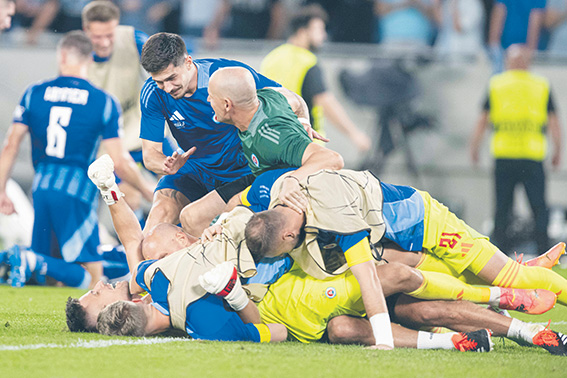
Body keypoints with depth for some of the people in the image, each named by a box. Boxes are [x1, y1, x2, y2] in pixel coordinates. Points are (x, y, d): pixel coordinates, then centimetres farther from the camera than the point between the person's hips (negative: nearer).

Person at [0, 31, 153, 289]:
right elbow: (119, 162, -2)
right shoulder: (104, 103, -1)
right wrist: (147, 190, 14)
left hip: (42, 188, 4)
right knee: (92, 275, -6)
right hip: (77, 190, -4)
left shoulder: (34, 94, 6)